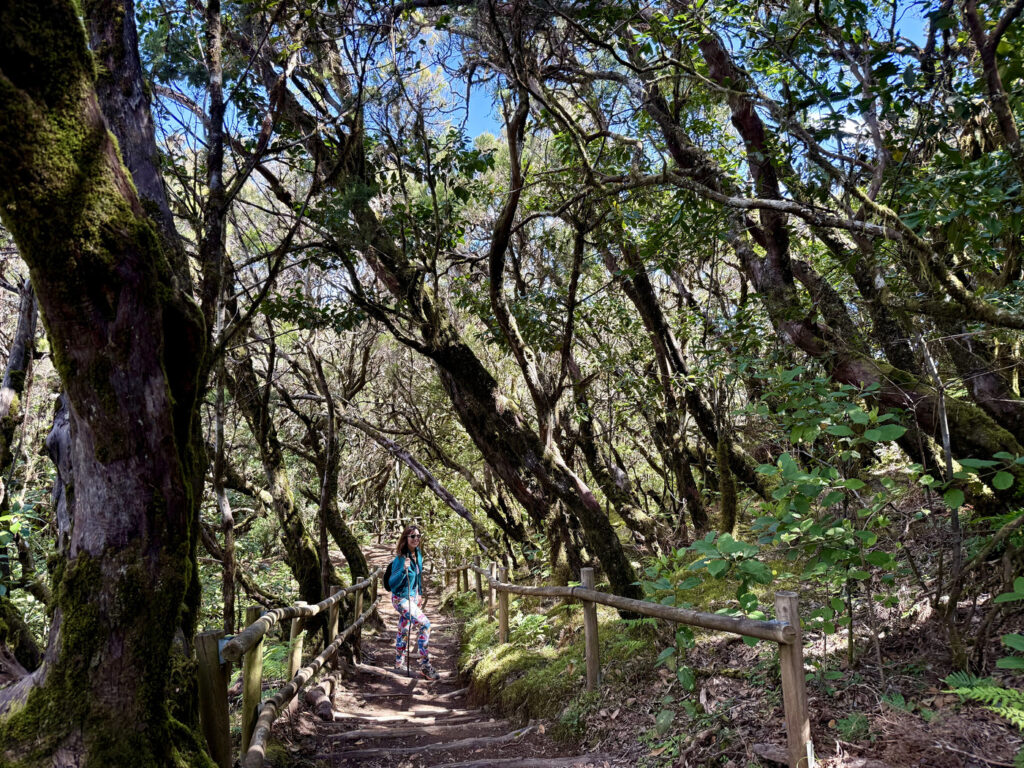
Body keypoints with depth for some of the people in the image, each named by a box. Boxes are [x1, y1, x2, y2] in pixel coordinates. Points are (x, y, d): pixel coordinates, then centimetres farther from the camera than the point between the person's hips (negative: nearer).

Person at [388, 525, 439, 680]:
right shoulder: (400, 559, -24)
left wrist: (420, 594, 19)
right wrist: (403, 570, -40)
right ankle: (425, 665, -11)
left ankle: (398, 663, 33)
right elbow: (392, 584, -24)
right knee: (425, 624, -17)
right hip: (401, 599, -8)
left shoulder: (418, 554, 0)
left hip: (413, 597, 8)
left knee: (404, 630, 18)